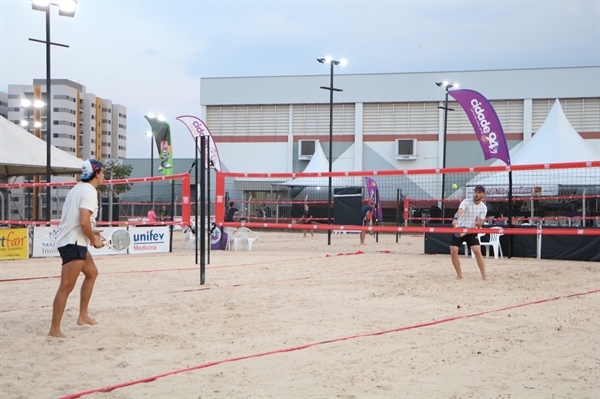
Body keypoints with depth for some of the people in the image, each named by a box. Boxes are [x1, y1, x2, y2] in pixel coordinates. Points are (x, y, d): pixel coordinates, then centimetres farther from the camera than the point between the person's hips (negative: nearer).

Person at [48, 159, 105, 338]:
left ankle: (83, 315, 29)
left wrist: (91, 232, 16)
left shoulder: (78, 189, 15)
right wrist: (94, 239, -10)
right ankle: (54, 329, -7)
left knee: (92, 273, 24)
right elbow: (84, 221, -24)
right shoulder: (89, 191, -14)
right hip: (73, 243, -11)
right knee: (66, 286, -9)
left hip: (71, 241, 11)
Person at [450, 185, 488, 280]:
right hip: (459, 230, -1)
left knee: (477, 251, -15)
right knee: (453, 251, -11)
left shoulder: (483, 208, -4)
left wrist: (479, 223, -34)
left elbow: (479, 225, -8)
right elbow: (459, 211, -35)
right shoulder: (466, 202, -14)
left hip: (472, 231, 1)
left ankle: (484, 276, -7)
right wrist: (455, 219, -57)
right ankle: (459, 274, 8)